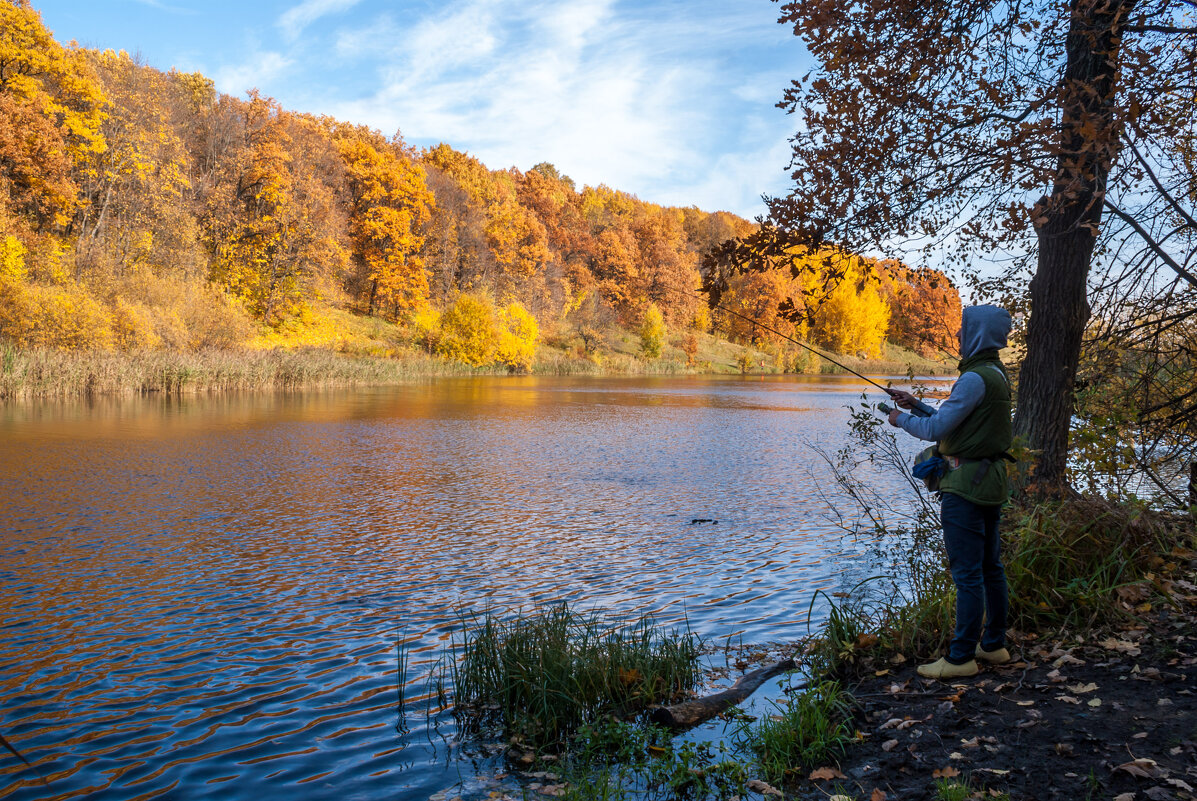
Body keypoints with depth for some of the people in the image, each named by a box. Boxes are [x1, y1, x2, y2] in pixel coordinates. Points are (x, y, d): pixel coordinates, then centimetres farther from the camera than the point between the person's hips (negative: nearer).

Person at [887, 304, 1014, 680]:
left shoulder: (976, 378, -19)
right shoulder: (996, 374, 13)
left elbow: (936, 428, -18)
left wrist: (902, 420, -1)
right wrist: (918, 405, 16)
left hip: (966, 485, -10)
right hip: (991, 480, 10)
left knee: (967, 573, -5)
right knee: (990, 567, 16)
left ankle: (961, 657, 1)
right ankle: (993, 645, 26)